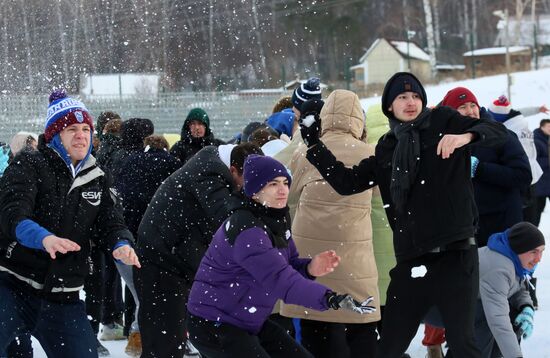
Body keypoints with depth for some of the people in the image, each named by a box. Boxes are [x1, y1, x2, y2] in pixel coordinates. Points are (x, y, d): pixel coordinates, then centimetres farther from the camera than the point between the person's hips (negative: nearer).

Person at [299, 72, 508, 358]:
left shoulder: (443, 122, 2)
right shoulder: (386, 148, 15)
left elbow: (498, 131, -7)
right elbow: (347, 182, 15)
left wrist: (466, 136, -27)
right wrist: (315, 146, 10)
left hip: (455, 254, -5)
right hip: (411, 262, 5)